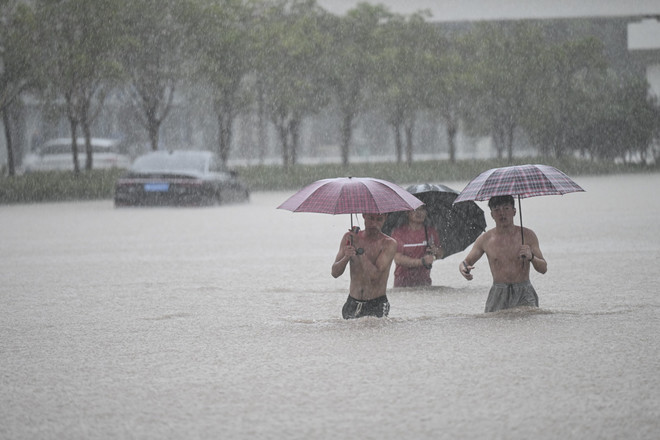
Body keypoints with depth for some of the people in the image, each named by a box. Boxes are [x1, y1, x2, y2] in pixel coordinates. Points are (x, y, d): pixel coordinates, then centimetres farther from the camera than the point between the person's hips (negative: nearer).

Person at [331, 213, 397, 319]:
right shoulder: (349, 237, 5)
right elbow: (335, 273, 0)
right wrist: (346, 258, -20)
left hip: (376, 305, -3)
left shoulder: (389, 244, -7)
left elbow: (375, 276, -18)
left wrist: (359, 249, -19)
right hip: (352, 304, 3)